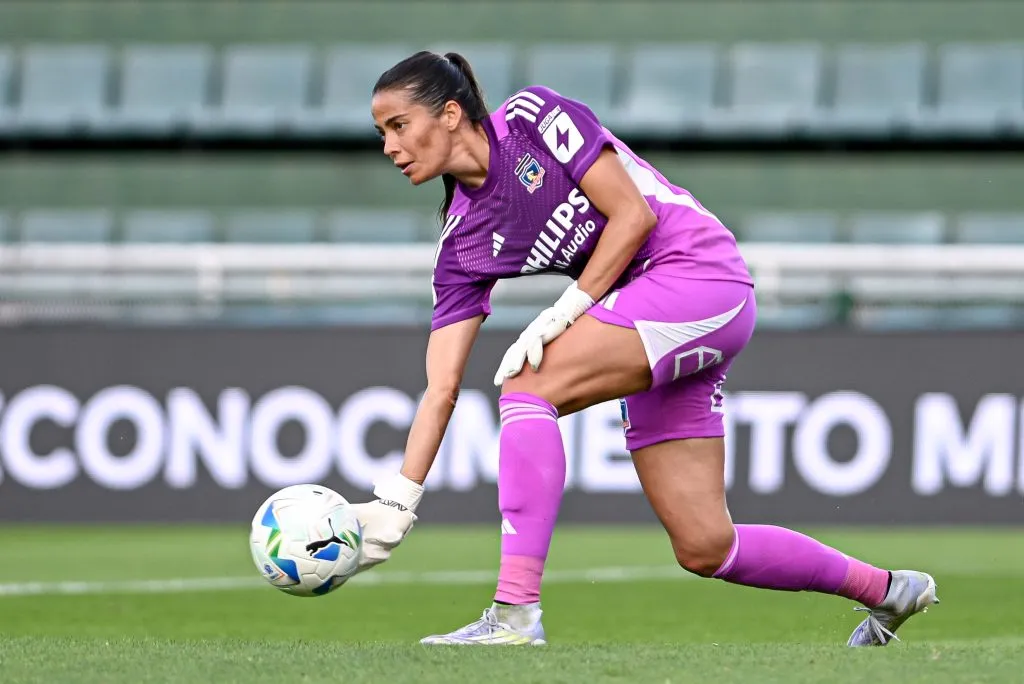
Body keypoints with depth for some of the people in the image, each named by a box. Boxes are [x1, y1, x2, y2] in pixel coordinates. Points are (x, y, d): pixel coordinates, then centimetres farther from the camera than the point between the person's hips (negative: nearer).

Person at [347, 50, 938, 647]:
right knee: (705, 549, 4)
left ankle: (515, 613, -26)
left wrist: (566, 312, -17)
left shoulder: (532, 116, -8)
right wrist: (396, 503, -5)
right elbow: (441, 390, 3)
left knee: (527, 383, -22)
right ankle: (886, 590, 26)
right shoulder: (461, 247, 8)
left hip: (701, 269, -8)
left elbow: (634, 214, -12)